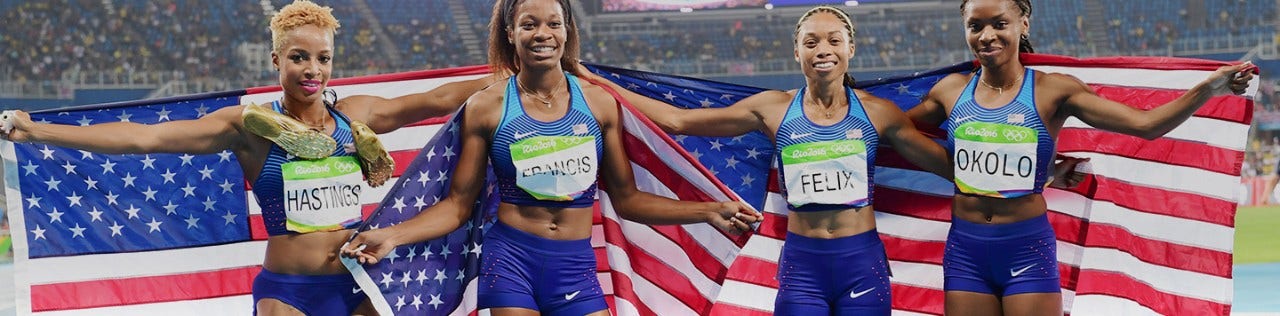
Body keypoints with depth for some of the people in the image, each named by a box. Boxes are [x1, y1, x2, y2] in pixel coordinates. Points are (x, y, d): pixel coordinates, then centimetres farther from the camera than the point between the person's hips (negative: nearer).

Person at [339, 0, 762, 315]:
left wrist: (709, 211, 2)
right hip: (510, 259, -2)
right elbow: (458, 204, 0)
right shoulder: (486, 107, -1)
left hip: (576, 267, 2)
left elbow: (626, 200, 9)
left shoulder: (599, 103, 4)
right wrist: (392, 236, -14)